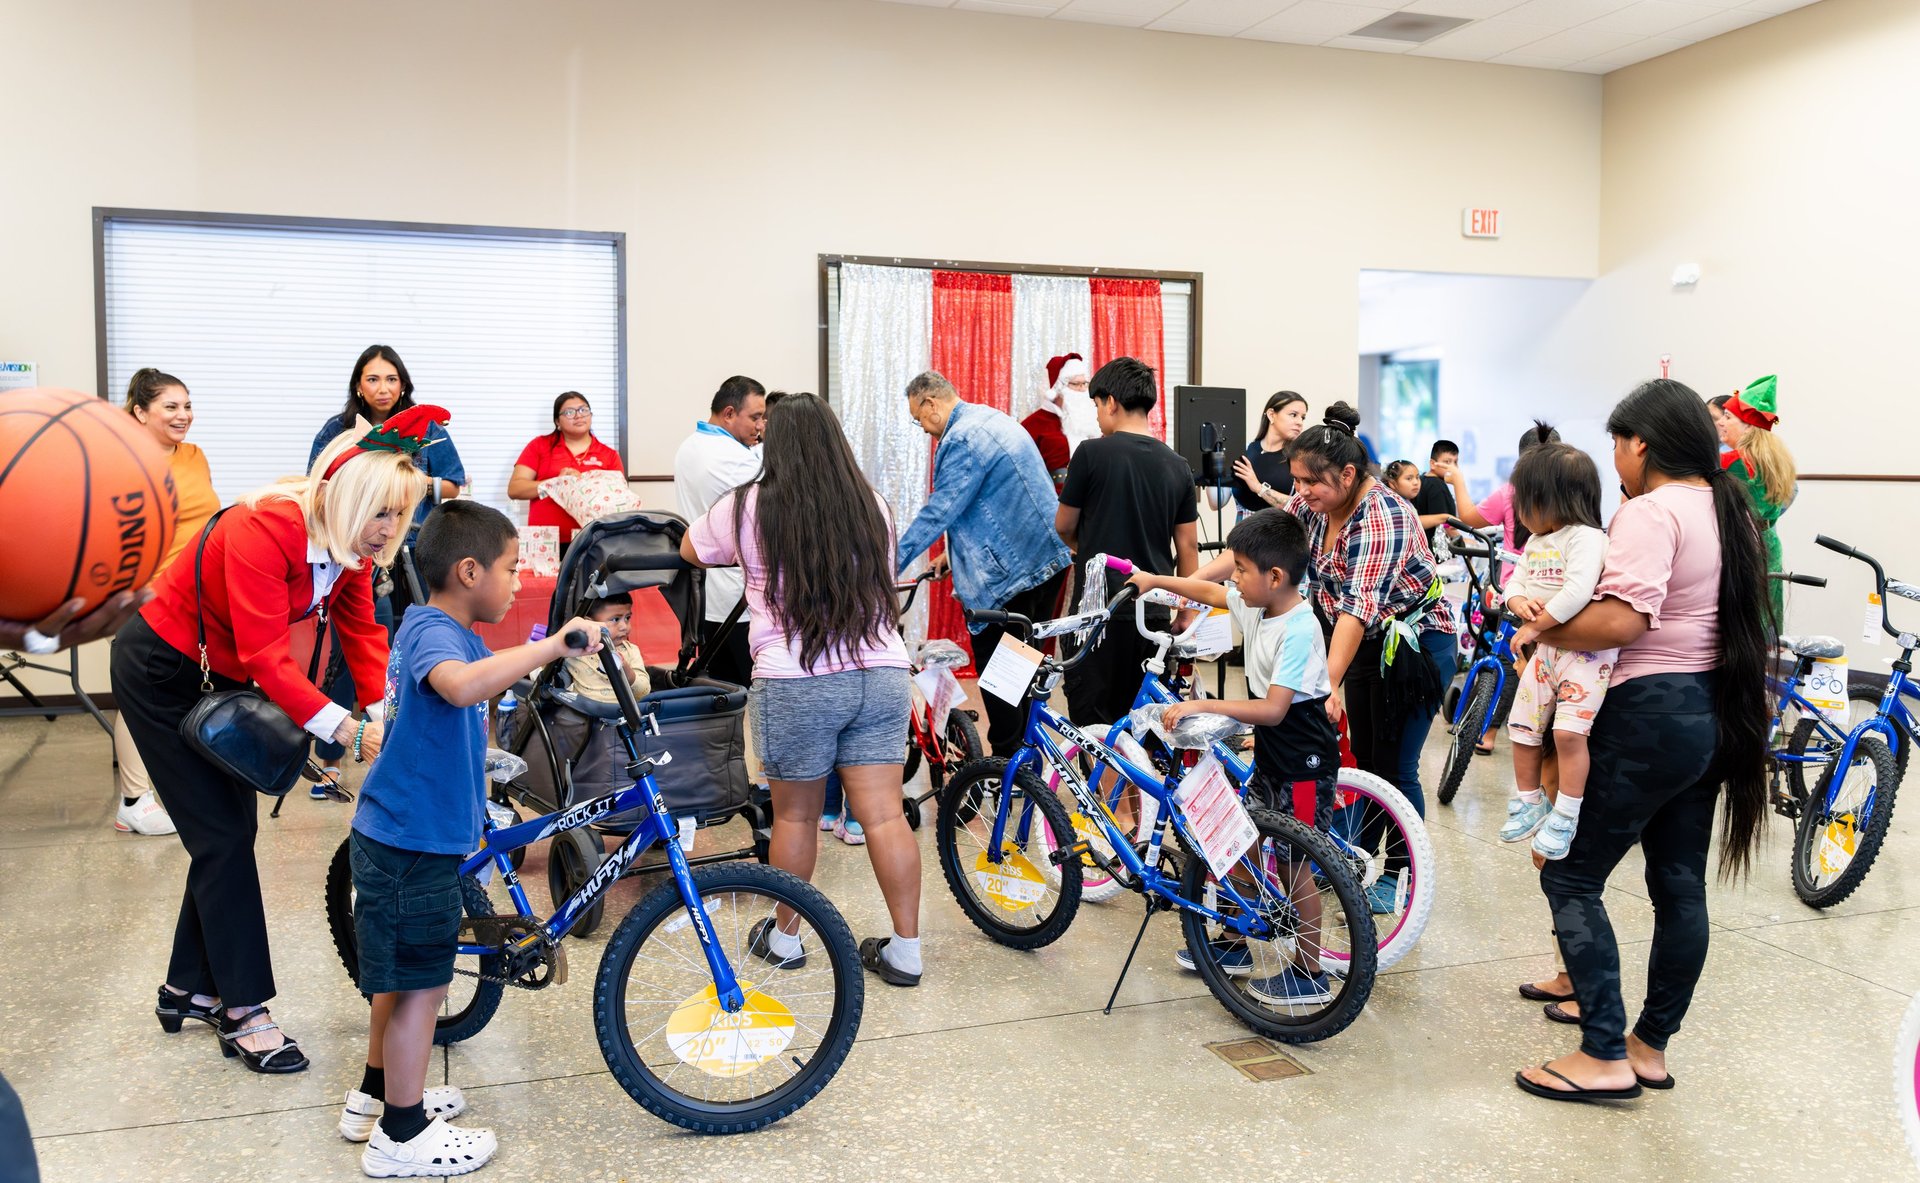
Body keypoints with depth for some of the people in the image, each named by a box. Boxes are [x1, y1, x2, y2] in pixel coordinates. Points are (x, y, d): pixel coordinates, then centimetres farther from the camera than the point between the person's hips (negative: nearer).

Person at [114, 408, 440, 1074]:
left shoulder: (350, 546, -9)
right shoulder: (263, 531, -34)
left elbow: (363, 634, -11)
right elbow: (266, 658, -38)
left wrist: (383, 714, -26)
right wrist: (346, 729, -45)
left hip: (223, 679, 8)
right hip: (162, 673, -8)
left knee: (231, 830, 10)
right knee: (223, 836, -7)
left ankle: (188, 989, 26)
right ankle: (243, 1014, 1)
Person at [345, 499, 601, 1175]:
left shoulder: (432, 627, 12)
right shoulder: (433, 632, -21)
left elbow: (473, 702, 31)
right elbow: (462, 684, -46)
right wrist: (553, 645, -45)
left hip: (401, 834, 11)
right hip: (413, 844, -11)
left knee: (401, 973, 23)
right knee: (422, 983, 1)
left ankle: (376, 1096, 39)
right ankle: (403, 1137, 15)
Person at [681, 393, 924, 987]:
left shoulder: (748, 507, 0)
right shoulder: (872, 506, 8)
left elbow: (691, 551, 19)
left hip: (795, 684, -3)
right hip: (883, 675, 3)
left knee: (795, 815, 12)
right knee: (885, 814, 5)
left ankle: (784, 938, 29)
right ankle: (905, 950, 11)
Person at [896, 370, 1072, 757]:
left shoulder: (962, 439, -17)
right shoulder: (993, 420, 15)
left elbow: (937, 512, -20)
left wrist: (890, 564, -15)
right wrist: (958, 549, 25)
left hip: (1009, 572, -10)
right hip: (1049, 559, 10)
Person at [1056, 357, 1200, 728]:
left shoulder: (1092, 453, -8)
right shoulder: (1177, 466, 6)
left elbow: (1064, 526, 2)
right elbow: (1188, 546, 7)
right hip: (1153, 611, 5)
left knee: (1091, 717, 1)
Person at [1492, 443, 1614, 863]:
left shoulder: (1586, 537, -16)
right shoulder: (1535, 541, 13)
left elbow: (1578, 592, -28)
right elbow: (1515, 583, 12)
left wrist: (1534, 625, -21)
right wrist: (1520, 602, -12)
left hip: (1586, 650, -9)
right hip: (1546, 650, 9)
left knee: (1569, 731, -19)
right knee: (1523, 729, 10)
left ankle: (1566, 815, -7)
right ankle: (1529, 803, 25)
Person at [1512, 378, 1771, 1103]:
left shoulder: (1651, 512, -16)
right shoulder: (1732, 511, 13)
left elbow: (1622, 620, -29)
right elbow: (1735, 613, 18)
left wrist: (1541, 628, -15)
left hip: (1651, 716, -10)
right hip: (1715, 712, 10)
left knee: (1571, 878, -1)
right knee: (1680, 885, 14)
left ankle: (1605, 1057, 0)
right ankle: (1651, 1047, 25)